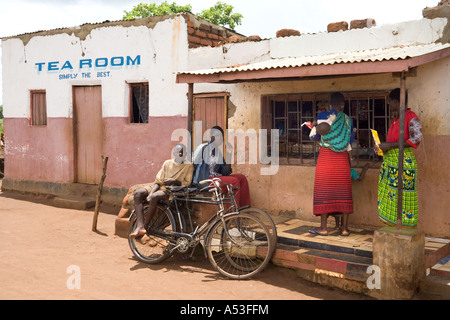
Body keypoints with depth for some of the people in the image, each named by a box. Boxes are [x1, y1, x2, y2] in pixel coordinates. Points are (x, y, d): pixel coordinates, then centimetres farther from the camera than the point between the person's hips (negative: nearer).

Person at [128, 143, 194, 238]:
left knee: (154, 197, -36)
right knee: (137, 193, -20)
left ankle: (145, 226, -24)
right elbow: (158, 181, 10)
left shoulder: (188, 166, 6)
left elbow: (187, 183, -3)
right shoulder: (167, 163, 15)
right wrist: (150, 193, -7)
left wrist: (174, 181, -20)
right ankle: (140, 226, -32)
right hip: (161, 187, 5)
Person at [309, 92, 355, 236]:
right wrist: (350, 162, 18)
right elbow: (350, 143, 7)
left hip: (326, 156, -2)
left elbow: (315, 136, -1)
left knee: (324, 191, 3)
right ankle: (345, 228, 9)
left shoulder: (323, 115, -4)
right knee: (343, 191, 6)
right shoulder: (347, 119, 5)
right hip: (342, 159, 3)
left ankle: (323, 227, 5)